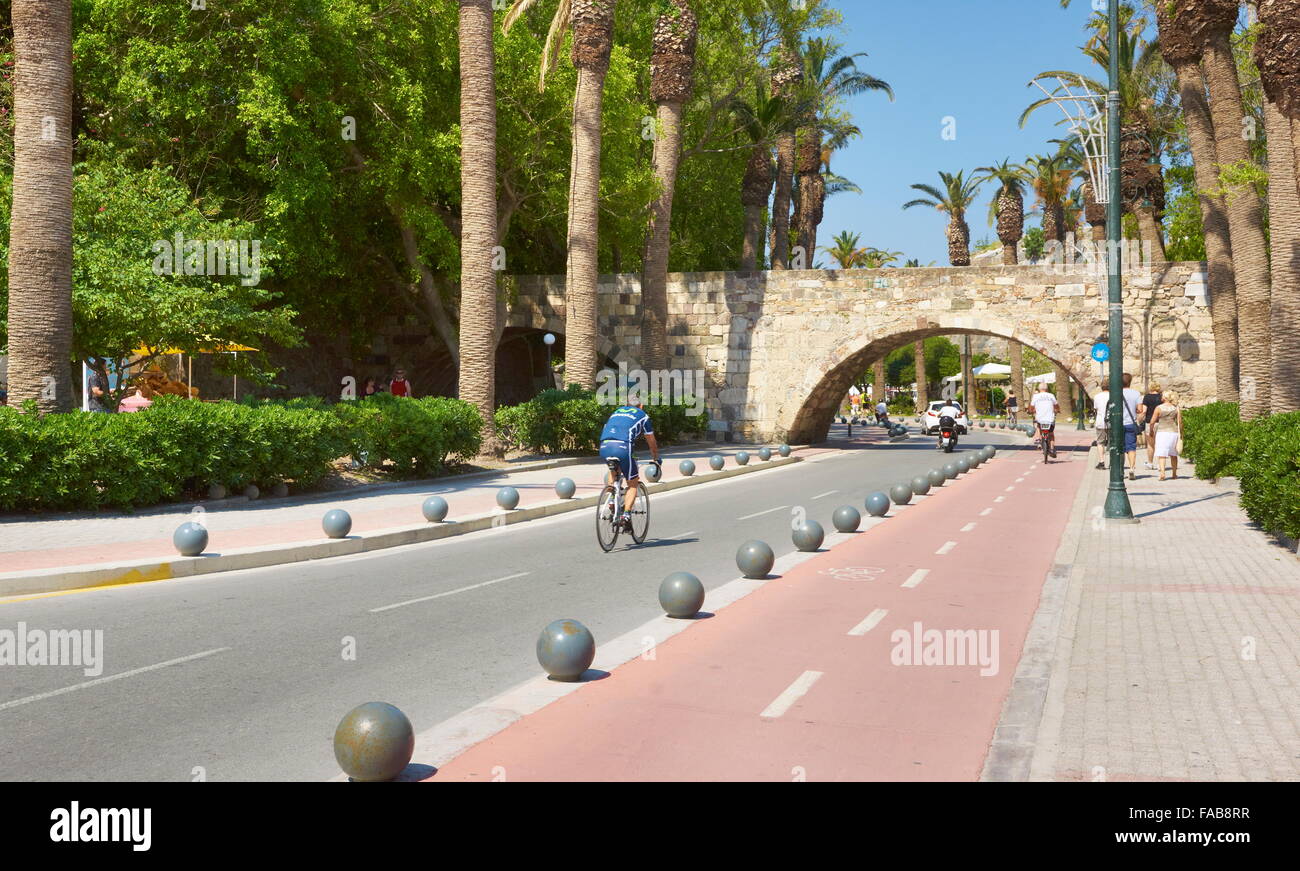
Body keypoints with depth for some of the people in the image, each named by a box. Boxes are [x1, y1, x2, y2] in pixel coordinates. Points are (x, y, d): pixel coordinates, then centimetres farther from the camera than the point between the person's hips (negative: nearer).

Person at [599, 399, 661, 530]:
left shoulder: (617, 411, 34)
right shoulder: (642, 415, 23)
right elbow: (652, 443, 31)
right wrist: (656, 459, 47)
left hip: (604, 447, 4)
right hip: (622, 447, -4)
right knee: (633, 484, 11)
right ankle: (626, 515, -4)